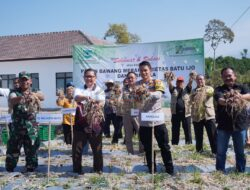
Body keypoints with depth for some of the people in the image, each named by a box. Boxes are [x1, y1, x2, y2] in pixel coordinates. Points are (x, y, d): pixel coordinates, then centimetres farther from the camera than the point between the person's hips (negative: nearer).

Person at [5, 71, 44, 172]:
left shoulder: (35, 93, 5)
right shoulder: (15, 93, 2)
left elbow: (42, 97, -18)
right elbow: (12, 100, -22)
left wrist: (34, 95, -42)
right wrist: (22, 97, -45)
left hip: (31, 127, 1)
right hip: (17, 126, -1)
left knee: (32, 149, 8)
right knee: (13, 149, 7)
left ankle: (31, 169, 23)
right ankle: (9, 169, 24)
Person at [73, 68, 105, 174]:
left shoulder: (99, 91, 7)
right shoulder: (79, 90, 7)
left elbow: (101, 103, -12)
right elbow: (76, 98, -17)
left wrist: (98, 105, -37)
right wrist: (85, 97, -39)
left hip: (95, 122, 0)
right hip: (81, 122, 0)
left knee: (97, 146, 8)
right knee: (77, 146, 5)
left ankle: (98, 168, 24)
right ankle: (77, 168, 21)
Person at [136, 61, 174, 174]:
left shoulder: (157, 82, -2)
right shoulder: (137, 85, 3)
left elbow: (158, 95, -21)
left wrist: (146, 92, -39)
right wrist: (136, 96, -29)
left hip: (158, 121, -1)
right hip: (144, 122, 1)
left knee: (164, 146, 9)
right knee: (148, 148, 11)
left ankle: (170, 169, 24)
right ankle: (152, 169, 26)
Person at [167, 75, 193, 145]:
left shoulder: (186, 89, 12)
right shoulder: (173, 90, 12)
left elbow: (190, 83, -4)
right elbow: (170, 84, -5)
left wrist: (191, 77, -23)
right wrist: (169, 79, -24)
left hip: (186, 113, 0)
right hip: (175, 113, 1)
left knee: (187, 130, 3)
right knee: (175, 130, 6)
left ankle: (189, 144, 11)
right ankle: (174, 144, 14)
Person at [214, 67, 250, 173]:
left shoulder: (241, 87, 5)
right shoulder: (219, 89, 1)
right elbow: (220, 100, -19)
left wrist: (240, 96, -38)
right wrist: (228, 102, -43)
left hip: (240, 125, 1)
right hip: (223, 125, -1)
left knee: (240, 152, 14)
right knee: (220, 152, 8)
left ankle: (241, 172, 30)